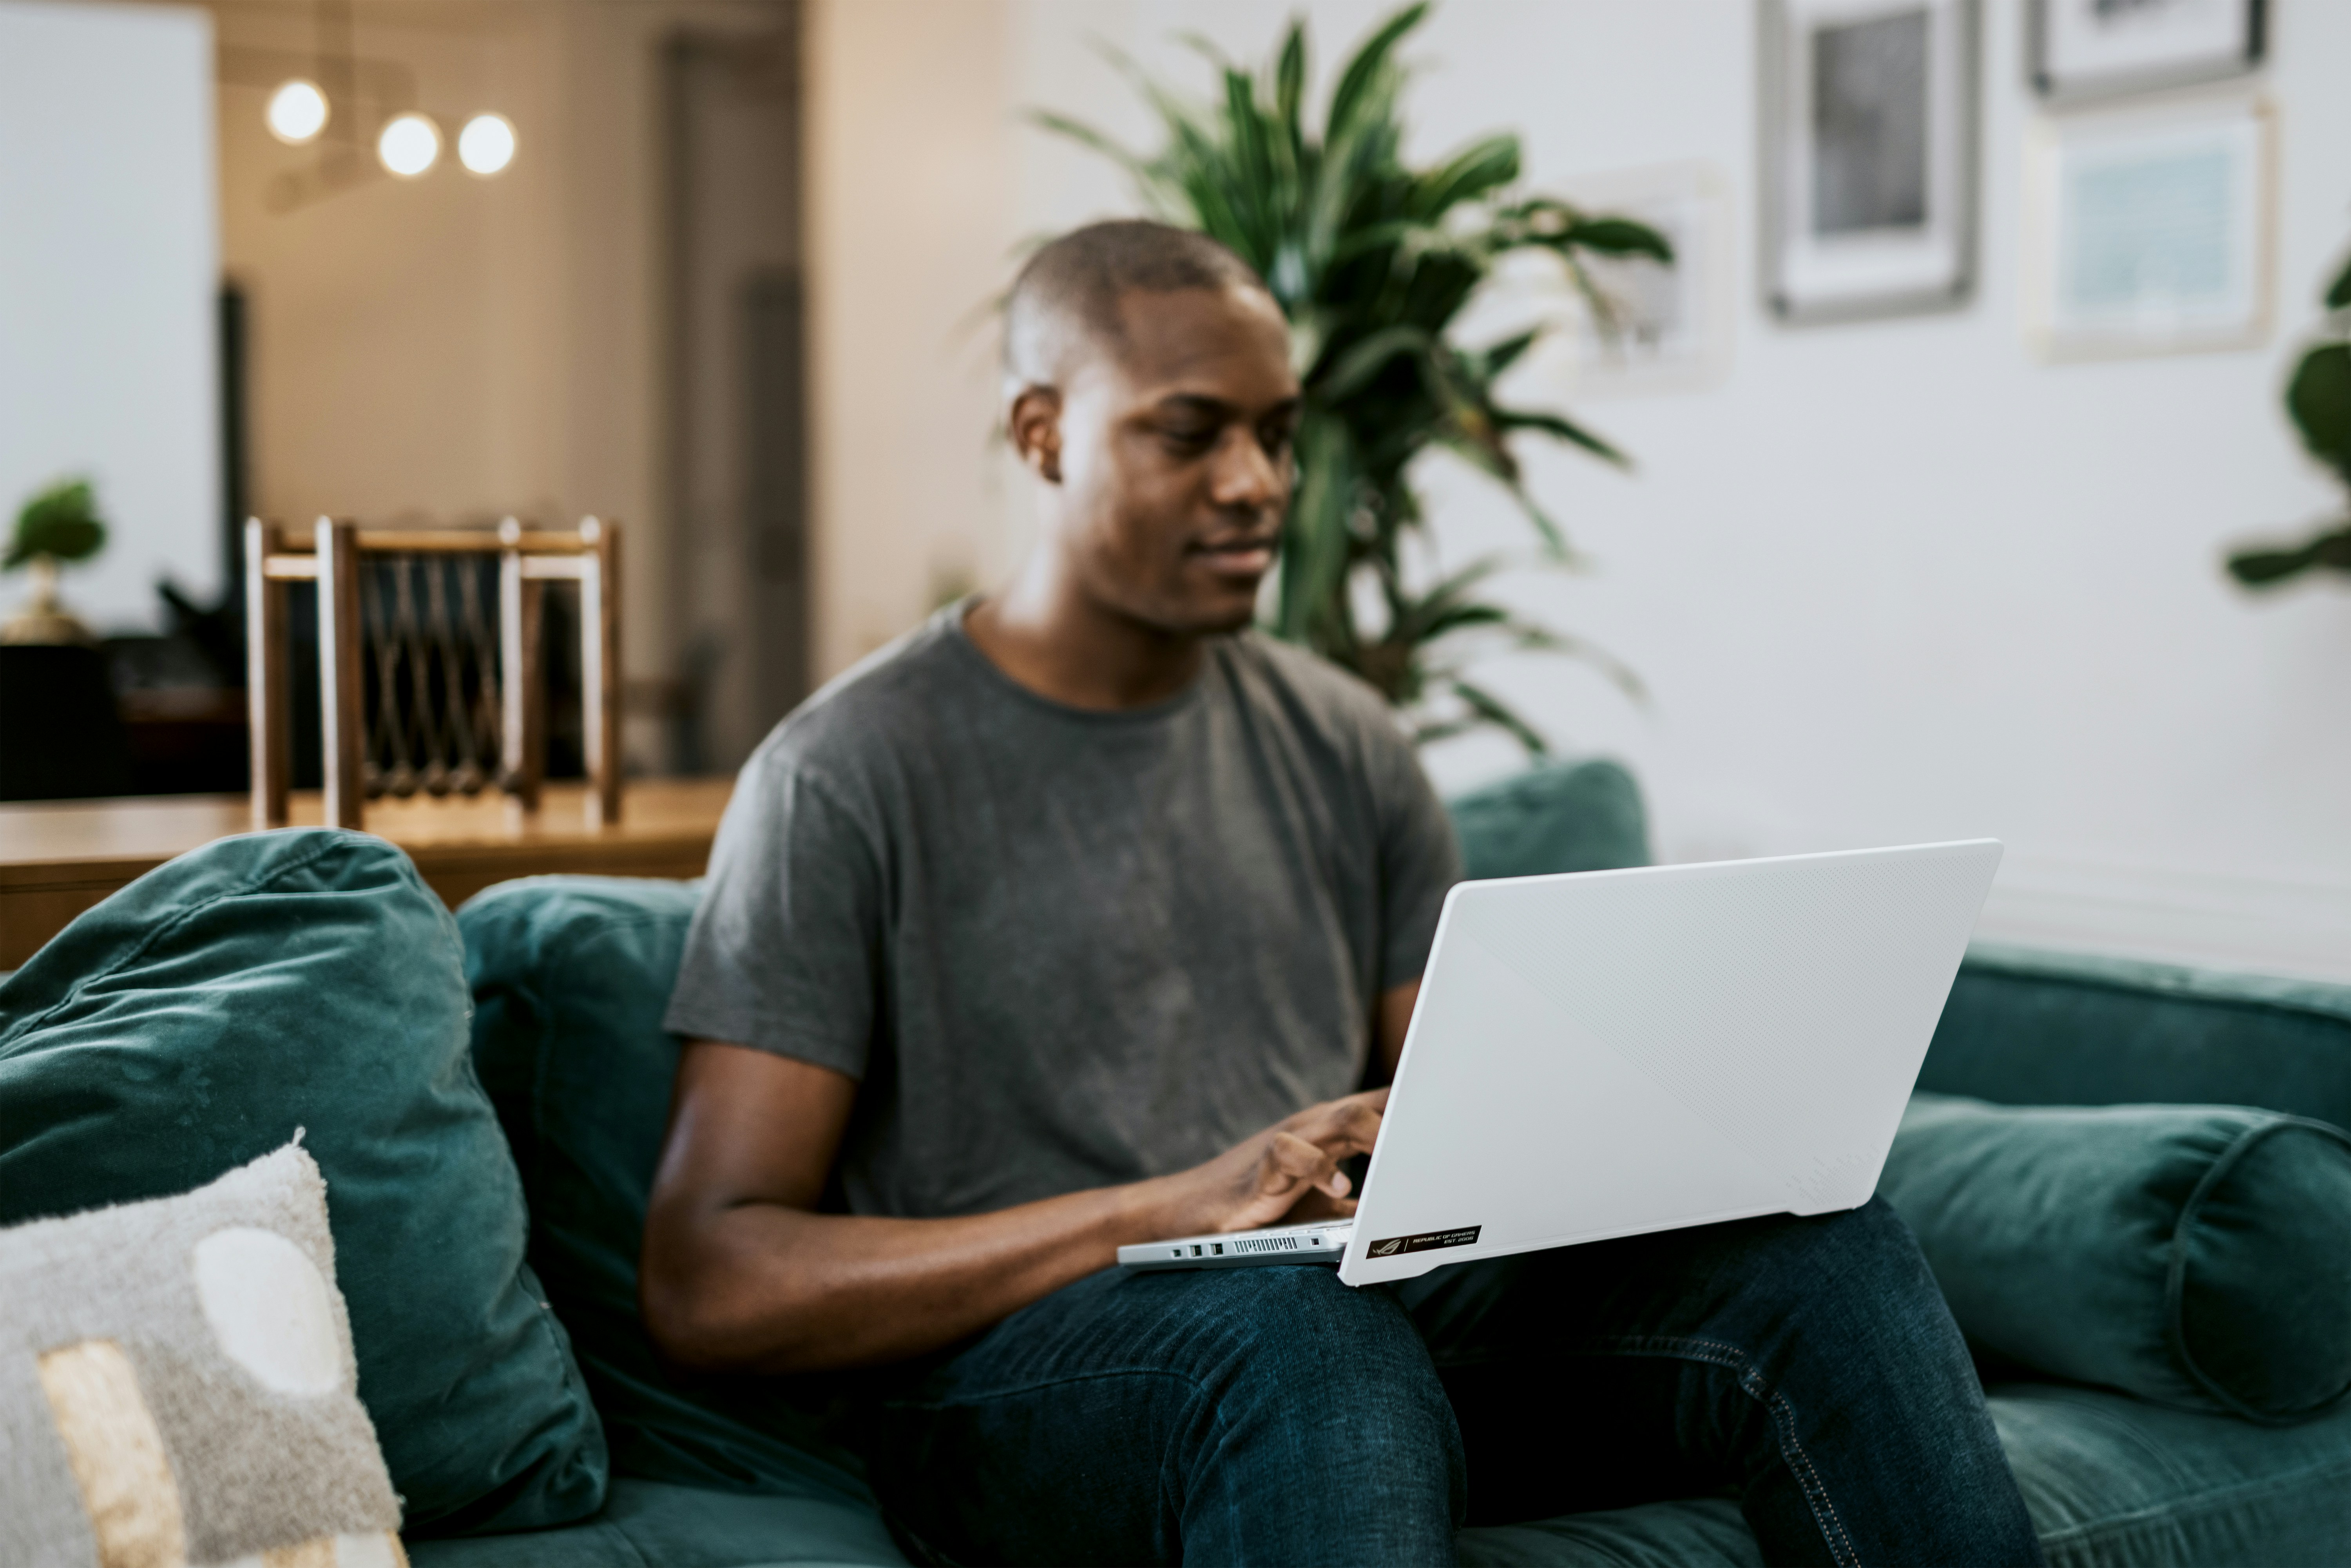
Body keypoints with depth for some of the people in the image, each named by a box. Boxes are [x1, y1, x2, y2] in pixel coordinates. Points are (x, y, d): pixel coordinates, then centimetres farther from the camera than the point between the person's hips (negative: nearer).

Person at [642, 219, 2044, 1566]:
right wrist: (1164, 1208, -23)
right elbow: (708, 1285, -12)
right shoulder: (850, 778, -5)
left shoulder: (1342, 744, 13)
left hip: (1378, 1304, 6)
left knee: (1825, 1252, -19)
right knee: (1306, 1341, -41)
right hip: (1011, 1358, -5)